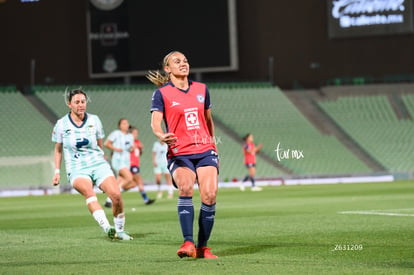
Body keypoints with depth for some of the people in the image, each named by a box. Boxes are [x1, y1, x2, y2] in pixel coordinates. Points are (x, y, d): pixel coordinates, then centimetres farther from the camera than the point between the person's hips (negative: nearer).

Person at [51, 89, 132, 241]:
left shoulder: (94, 120, 7)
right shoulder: (61, 124, 3)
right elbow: (58, 150, 15)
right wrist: (57, 171, 10)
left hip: (98, 164, 2)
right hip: (77, 169, -2)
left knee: (116, 195, -20)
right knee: (88, 191, -36)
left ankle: (120, 230, 2)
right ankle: (106, 227, -50)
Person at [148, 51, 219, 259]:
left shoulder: (201, 89, 14)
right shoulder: (162, 93, 1)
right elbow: (155, 122, -11)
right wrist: (162, 136, -33)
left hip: (205, 151, 3)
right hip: (179, 154, -3)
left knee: (209, 195, -15)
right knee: (185, 187, -30)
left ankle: (202, 247, -1)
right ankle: (188, 243, -32)